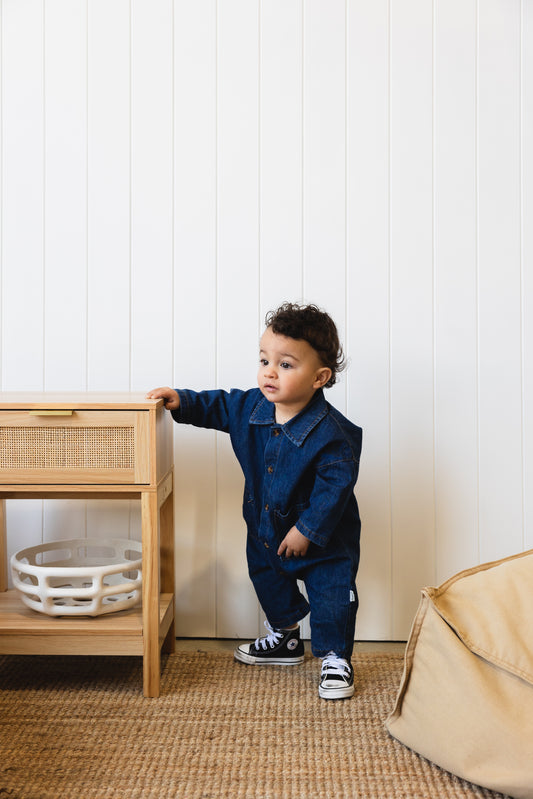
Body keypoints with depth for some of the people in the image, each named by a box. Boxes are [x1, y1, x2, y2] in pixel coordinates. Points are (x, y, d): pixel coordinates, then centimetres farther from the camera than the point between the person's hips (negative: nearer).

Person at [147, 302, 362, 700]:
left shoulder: (331, 434, -31)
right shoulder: (252, 407, -12)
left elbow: (335, 484, -27)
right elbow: (219, 406, 6)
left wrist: (308, 529, -25)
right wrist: (182, 401, -7)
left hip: (323, 537, -7)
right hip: (266, 527, 7)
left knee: (331, 594, -1)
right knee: (268, 580, 24)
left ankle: (335, 659, 21)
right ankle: (285, 638, 48)